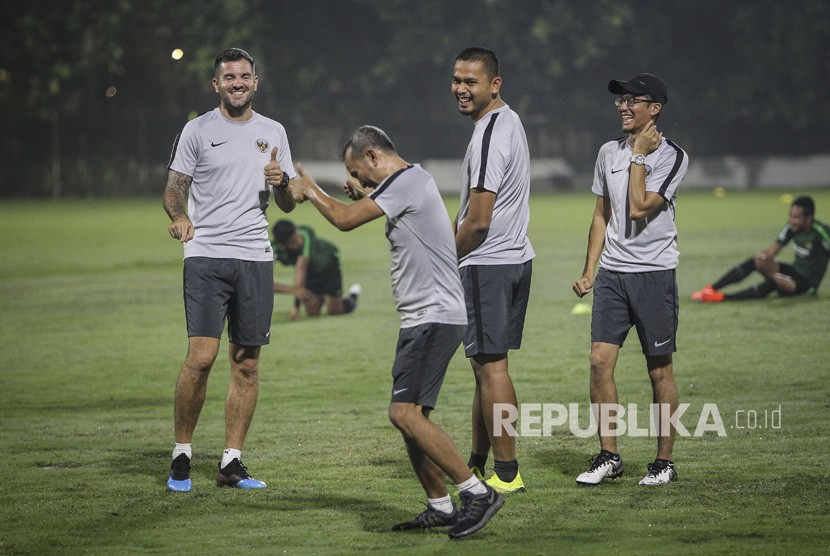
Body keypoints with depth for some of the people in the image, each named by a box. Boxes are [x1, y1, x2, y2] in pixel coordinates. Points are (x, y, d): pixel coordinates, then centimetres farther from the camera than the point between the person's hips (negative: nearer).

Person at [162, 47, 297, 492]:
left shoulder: (273, 133, 13)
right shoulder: (198, 130, 3)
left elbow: (287, 205, 16)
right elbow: (173, 191, 3)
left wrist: (281, 183, -6)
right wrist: (179, 216, -19)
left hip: (256, 258, 4)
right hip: (206, 255, -4)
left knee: (247, 364, 3)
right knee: (201, 356, -14)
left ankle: (231, 463, 8)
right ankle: (181, 455, 0)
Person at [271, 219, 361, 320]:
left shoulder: (306, 234, -42)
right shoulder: (274, 249, -35)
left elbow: (301, 267, -48)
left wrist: (296, 306, -50)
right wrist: (292, 290, -57)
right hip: (309, 271, 2)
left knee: (334, 310, -5)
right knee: (312, 312, -2)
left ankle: (353, 296, 28)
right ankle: (321, 298, 32)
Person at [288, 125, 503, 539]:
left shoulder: (408, 181, -13)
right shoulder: (411, 180, 19)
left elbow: (345, 219, -13)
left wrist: (309, 190, 4)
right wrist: (365, 194, 28)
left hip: (435, 316, -11)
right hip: (420, 319, 11)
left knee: (405, 412, -18)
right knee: (408, 415, 10)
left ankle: (477, 492, -16)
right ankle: (440, 507, 15)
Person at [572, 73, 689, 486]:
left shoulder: (671, 156, -7)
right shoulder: (609, 153, 12)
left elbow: (639, 208, -18)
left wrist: (639, 156, -12)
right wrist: (588, 272, 14)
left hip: (654, 273, -5)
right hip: (611, 272, 5)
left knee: (659, 369, 1)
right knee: (600, 360, -4)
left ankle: (665, 461, 10)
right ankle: (608, 456, 5)